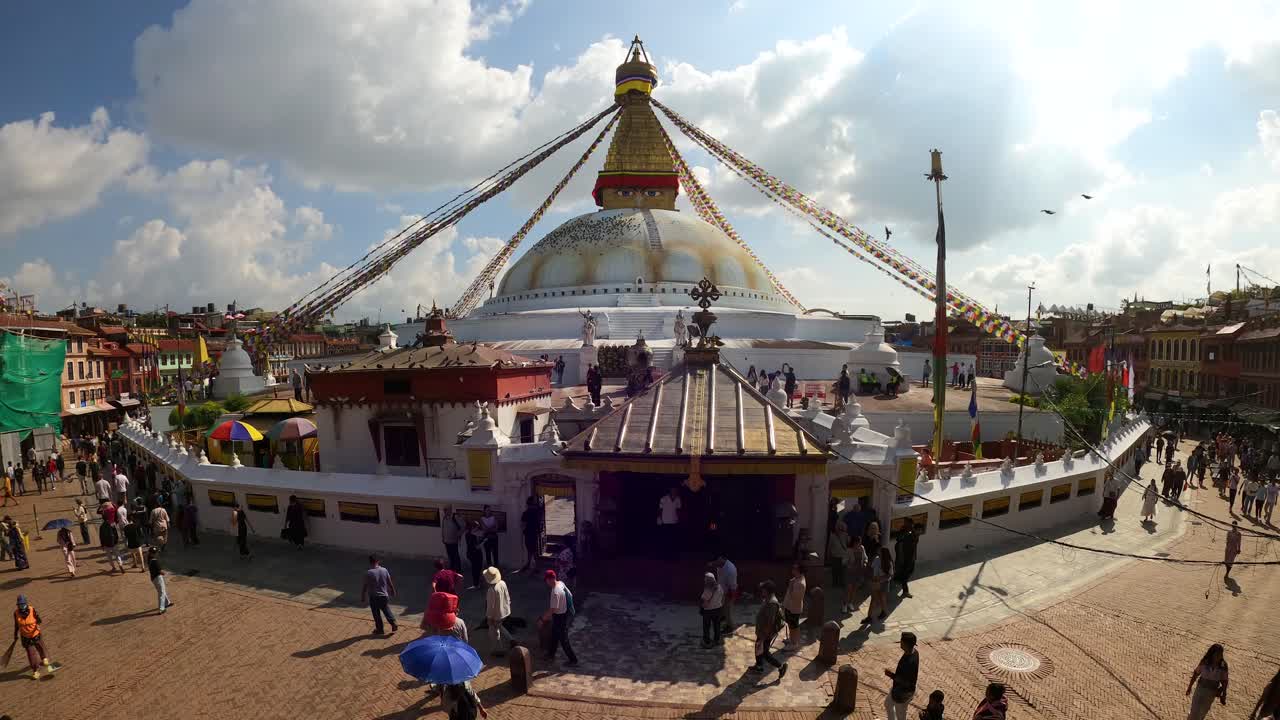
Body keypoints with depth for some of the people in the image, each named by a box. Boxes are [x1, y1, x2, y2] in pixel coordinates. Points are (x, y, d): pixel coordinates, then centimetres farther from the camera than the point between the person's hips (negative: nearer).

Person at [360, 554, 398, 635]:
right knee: (386, 610, 24)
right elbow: (390, 583, 2)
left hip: (374, 597, -3)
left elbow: (364, 586, -12)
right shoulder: (384, 570, -7)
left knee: (376, 614, 14)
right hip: (384, 596, 3)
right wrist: (393, 592, 18)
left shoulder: (368, 573, -17)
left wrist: (362, 598, 0)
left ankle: (379, 629, 25)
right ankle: (394, 624, 20)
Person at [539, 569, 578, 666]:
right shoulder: (560, 583, -5)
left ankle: (573, 660, 18)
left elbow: (552, 609, -29)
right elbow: (570, 595, 9)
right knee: (554, 635, 26)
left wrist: (542, 619, -19)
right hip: (563, 613, 9)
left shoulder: (556, 592, -33)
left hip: (560, 616, -9)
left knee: (563, 639, 6)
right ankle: (551, 654, 44)